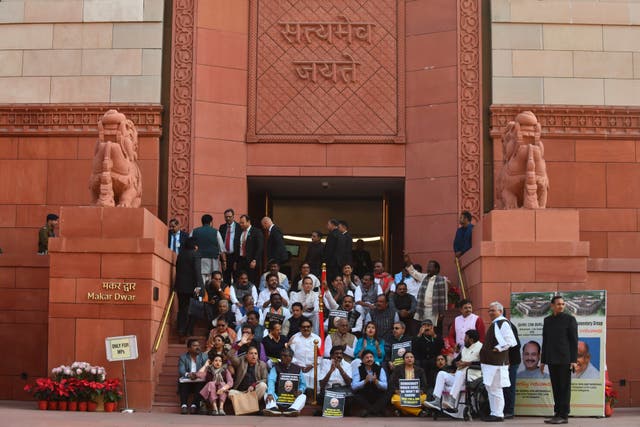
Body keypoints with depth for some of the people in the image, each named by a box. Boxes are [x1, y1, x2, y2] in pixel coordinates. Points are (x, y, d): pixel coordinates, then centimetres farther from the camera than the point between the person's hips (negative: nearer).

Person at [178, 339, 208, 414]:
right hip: (186, 380, 0)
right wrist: (188, 374, -28)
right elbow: (181, 371, -6)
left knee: (200, 382, -32)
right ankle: (184, 405, -43)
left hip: (199, 380, 0)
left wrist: (197, 374, -24)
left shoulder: (204, 356, 11)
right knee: (183, 382, -32)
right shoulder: (183, 357, 9)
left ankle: (194, 405, -40)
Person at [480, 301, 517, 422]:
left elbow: (510, 341, -20)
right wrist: (486, 350, 16)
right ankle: (494, 413, 20)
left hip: (497, 362, -11)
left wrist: (498, 348, -16)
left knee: (495, 388, -6)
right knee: (490, 387, 14)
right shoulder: (494, 324, 17)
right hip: (490, 361, 11)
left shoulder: (503, 323, -13)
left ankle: (498, 414, -1)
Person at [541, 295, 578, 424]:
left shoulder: (569, 319, -3)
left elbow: (574, 341, -6)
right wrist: (543, 360, 13)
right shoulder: (547, 320, 12)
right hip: (552, 360, 5)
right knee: (556, 388, 8)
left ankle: (564, 416, -1)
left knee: (564, 388, -3)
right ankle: (557, 413, 12)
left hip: (565, 359, -5)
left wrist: (574, 360, -12)